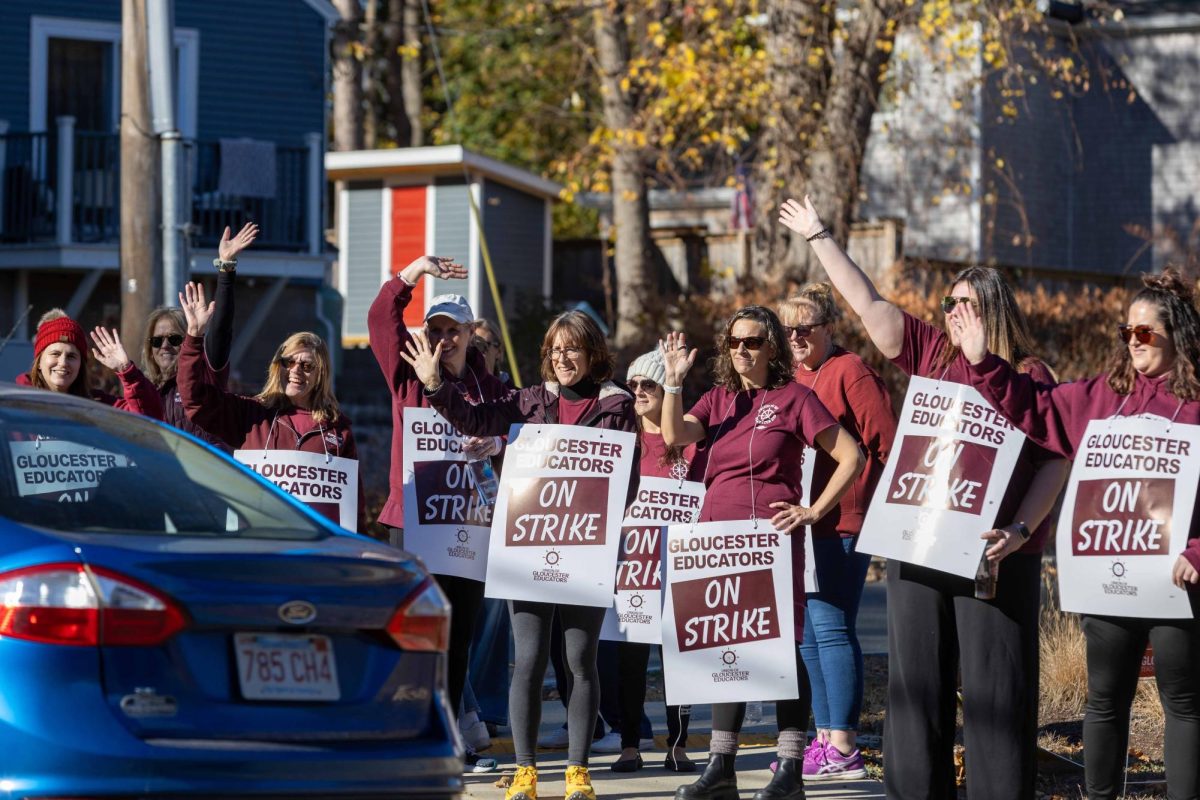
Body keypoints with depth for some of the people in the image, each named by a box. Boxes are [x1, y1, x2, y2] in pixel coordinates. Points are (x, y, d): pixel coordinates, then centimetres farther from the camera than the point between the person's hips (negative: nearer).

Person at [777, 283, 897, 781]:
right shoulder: (792, 381, 16)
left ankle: (844, 749, -10)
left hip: (840, 523, -8)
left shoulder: (849, 372, -7)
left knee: (829, 626, -11)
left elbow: (886, 444, -11)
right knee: (808, 632, 9)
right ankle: (826, 738, 16)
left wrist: (866, 501, -11)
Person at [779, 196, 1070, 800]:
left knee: (995, 683, -5)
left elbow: (1055, 462, -1)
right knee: (917, 679, 6)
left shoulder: (1031, 377, 2)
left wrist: (1020, 531, -13)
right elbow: (868, 305, 16)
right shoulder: (931, 356, 12)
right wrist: (819, 238, 19)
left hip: (994, 554, -4)